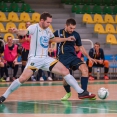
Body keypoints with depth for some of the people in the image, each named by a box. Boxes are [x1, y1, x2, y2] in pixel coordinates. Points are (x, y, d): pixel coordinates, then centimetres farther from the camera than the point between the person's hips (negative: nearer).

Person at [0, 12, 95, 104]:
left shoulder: (48, 30, 11)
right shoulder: (34, 27, -10)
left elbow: (53, 39, 34)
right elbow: (24, 32, -33)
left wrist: (66, 39, 30)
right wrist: (17, 31, -55)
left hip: (46, 59, 6)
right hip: (34, 58, -6)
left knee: (65, 71, -2)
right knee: (23, 78, -19)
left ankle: (81, 92, 4)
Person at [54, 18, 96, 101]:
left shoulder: (76, 35, 6)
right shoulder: (58, 33, -3)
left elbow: (81, 47, 17)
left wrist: (89, 57, 13)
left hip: (73, 57, 3)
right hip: (63, 58, -3)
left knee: (85, 69, -21)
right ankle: (68, 93, 19)